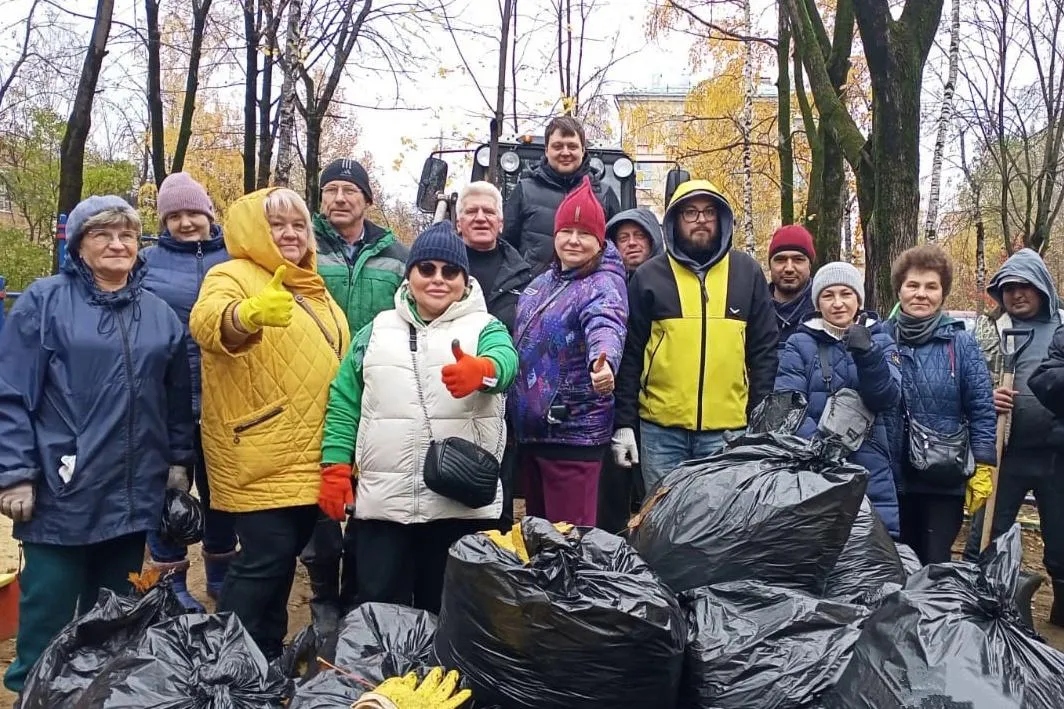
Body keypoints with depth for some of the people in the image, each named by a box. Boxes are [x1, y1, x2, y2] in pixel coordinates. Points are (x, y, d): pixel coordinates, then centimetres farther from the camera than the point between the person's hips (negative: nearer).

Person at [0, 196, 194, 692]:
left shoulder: (160, 314, 10)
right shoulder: (44, 301, -3)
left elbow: (178, 400, 15)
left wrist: (178, 462, 12)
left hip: (132, 495, 4)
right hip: (62, 494, -4)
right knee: (48, 620, 4)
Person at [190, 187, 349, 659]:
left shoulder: (314, 289, 16)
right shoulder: (233, 276, -8)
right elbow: (207, 322, -31)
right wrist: (249, 313, -54)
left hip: (309, 457, 8)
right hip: (260, 457, -7)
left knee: (285, 556, 15)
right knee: (265, 558, -7)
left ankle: (267, 658, 29)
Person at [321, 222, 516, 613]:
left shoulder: (484, 327, 3)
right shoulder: (377, 330, 11)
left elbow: (505, 358, -21)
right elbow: (344, 401, 10)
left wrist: (480, 370, -44)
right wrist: (335, 466, 0)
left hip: (462, 504, -2)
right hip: (383, 501, 2)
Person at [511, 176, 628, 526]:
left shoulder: (604, 286, -12)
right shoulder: (541, 282, 11)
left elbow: (605, 326, -33)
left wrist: (603, 362, -54)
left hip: (574, 433, -8)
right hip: (528, 429, 8)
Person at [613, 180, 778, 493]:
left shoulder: (747, 273, 6)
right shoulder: (649, 276, 4)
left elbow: (764, 350, 7)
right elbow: (629, 354, 3)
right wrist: (624, 423, -1)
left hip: (729, 429, 1)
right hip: (660, 429, 0)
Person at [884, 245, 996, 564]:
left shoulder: (961, 343, -3)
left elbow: (982, 411, -2)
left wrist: (983, 468, -8)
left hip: (946, 478, -1)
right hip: (890, 475, 2)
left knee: (936, 565, 4)